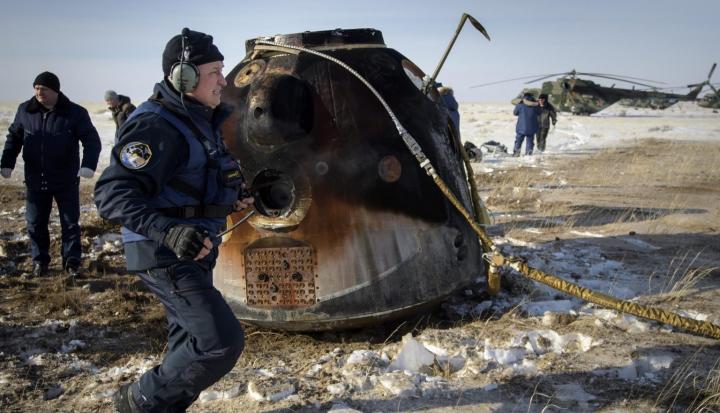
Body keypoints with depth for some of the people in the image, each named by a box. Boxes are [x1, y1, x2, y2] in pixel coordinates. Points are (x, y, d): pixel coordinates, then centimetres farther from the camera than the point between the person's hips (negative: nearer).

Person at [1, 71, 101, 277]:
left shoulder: (75, 113, -9)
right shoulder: (25, 110, 1)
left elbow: (92, 140, -13)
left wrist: (88, 164, -28)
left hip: (66, 181, -3)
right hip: (35, 180, 3)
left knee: (70, 222, 5)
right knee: (36, 223, 10)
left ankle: (71, 261, 16)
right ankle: (40, 260, 24)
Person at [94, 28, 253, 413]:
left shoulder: (198, 121, 10)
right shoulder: (156, 126, -20)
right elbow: (111, 194, -28)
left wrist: (229, 198, 22)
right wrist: (168, 230, -41)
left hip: (192, 252, 10)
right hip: (166, 257, -10)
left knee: (190, 342, 19)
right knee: (221, 342, -14)